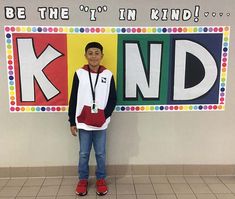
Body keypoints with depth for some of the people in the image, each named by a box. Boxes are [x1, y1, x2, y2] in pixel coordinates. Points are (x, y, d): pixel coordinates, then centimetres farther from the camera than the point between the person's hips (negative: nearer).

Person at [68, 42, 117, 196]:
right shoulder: (79, 74, -2)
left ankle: (101, 179, 30)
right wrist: (72, 122, 0)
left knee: (100, 153, 11)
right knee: (84, 153, 11)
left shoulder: (108, 75, -1)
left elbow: (113, 99, 3)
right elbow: (73, 100, 1)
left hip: (101, 124, 0)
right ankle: (83, 179, 30)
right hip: (83, 123, 0)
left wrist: (104, 116, -10)